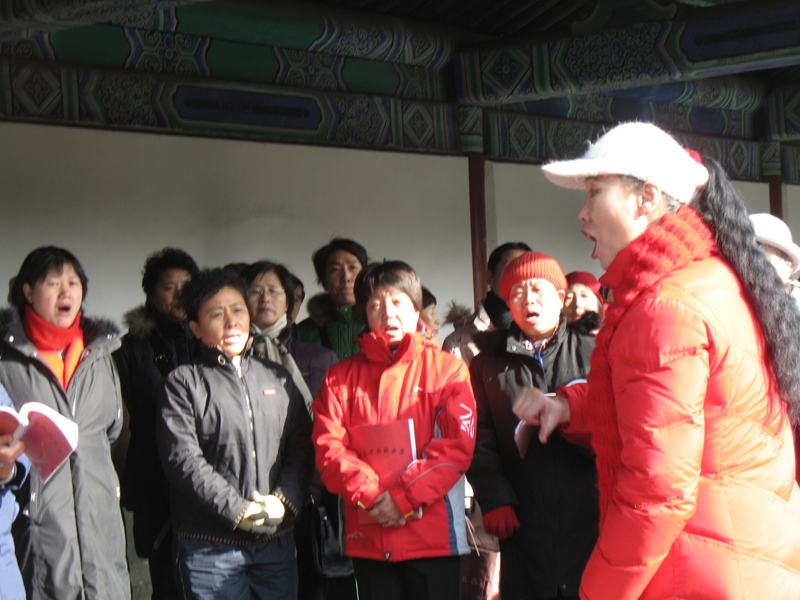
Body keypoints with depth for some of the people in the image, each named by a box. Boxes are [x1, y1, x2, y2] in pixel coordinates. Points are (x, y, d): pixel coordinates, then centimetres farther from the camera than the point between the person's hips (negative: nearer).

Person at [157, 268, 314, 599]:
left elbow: (301, 447, 10)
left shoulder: (277, 377, 15)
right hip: (210, 544, -4)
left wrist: (284, 500, -7)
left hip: (277, 539, 4)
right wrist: (237, 510, -14)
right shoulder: (184, 382, 0)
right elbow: (183, 459, -10)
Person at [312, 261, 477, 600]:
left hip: (433, 536, -2)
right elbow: (328, 447, 1)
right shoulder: (342, 377, 11)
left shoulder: (447, 369, 4)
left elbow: (457, 444, -6)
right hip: (367, 538, 2)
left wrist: (404, 498, -13)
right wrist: (369, 494, -14)